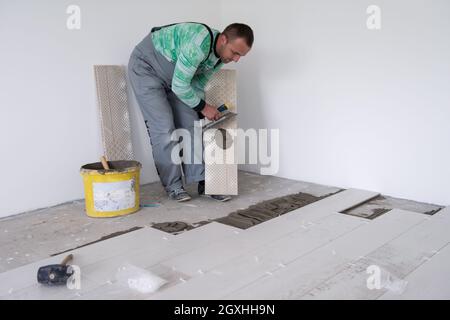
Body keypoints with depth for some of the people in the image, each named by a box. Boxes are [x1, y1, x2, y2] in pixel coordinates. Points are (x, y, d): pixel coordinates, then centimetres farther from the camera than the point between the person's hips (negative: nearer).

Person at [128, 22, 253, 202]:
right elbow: (179, 85, -29)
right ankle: (173, 186, -1)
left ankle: (203, 182, 2)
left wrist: (200, 113, 4)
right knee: (164, 128, -13)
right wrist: (203, 107, -17)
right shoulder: (199, 44, -35)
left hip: (172, 77, 8)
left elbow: (198, 84, 6)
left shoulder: (220, 55, -7)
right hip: (146, 67, -8)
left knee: (190, 123, -2)